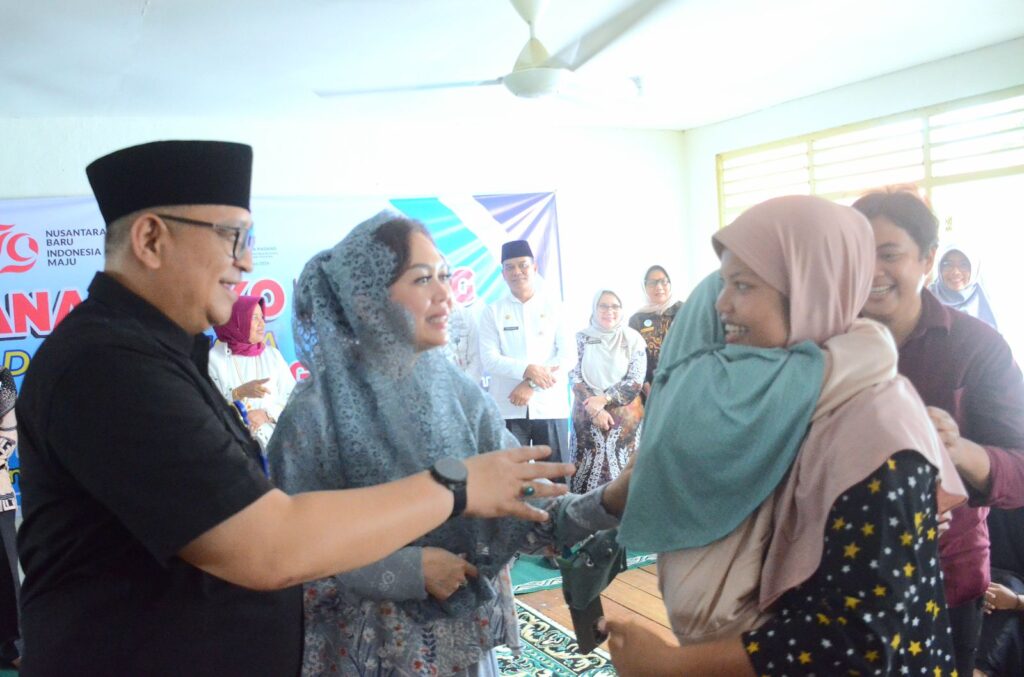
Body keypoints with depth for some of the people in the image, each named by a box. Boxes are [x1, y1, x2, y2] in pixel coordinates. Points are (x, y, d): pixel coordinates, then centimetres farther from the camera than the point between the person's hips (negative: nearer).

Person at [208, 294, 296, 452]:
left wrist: (267, 414, -10)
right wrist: (239, 393, -15)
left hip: (273, 438, 2)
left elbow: (292, 397, 4)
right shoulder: (214, 358, 2)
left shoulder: (272, 354, 11)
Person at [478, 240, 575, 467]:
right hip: (508, 409, 0)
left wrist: (531, 385, -12)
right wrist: (527, 370, -19)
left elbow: (568, 356, -1)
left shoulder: (555, 307, 7)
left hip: (550, 407, 0)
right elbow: (489, 359, -4)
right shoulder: (492, 311, 6)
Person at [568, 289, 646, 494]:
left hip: (625, 417, -1)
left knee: (623, 473, -2)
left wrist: (604, 399, -12)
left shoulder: (633, 339, 1)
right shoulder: (581, 338, 4)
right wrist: (594, 409, -13)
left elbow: (635, 382, -5)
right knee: (588, 472, 0)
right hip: (587, 417, 1)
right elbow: (575, 379, -1)